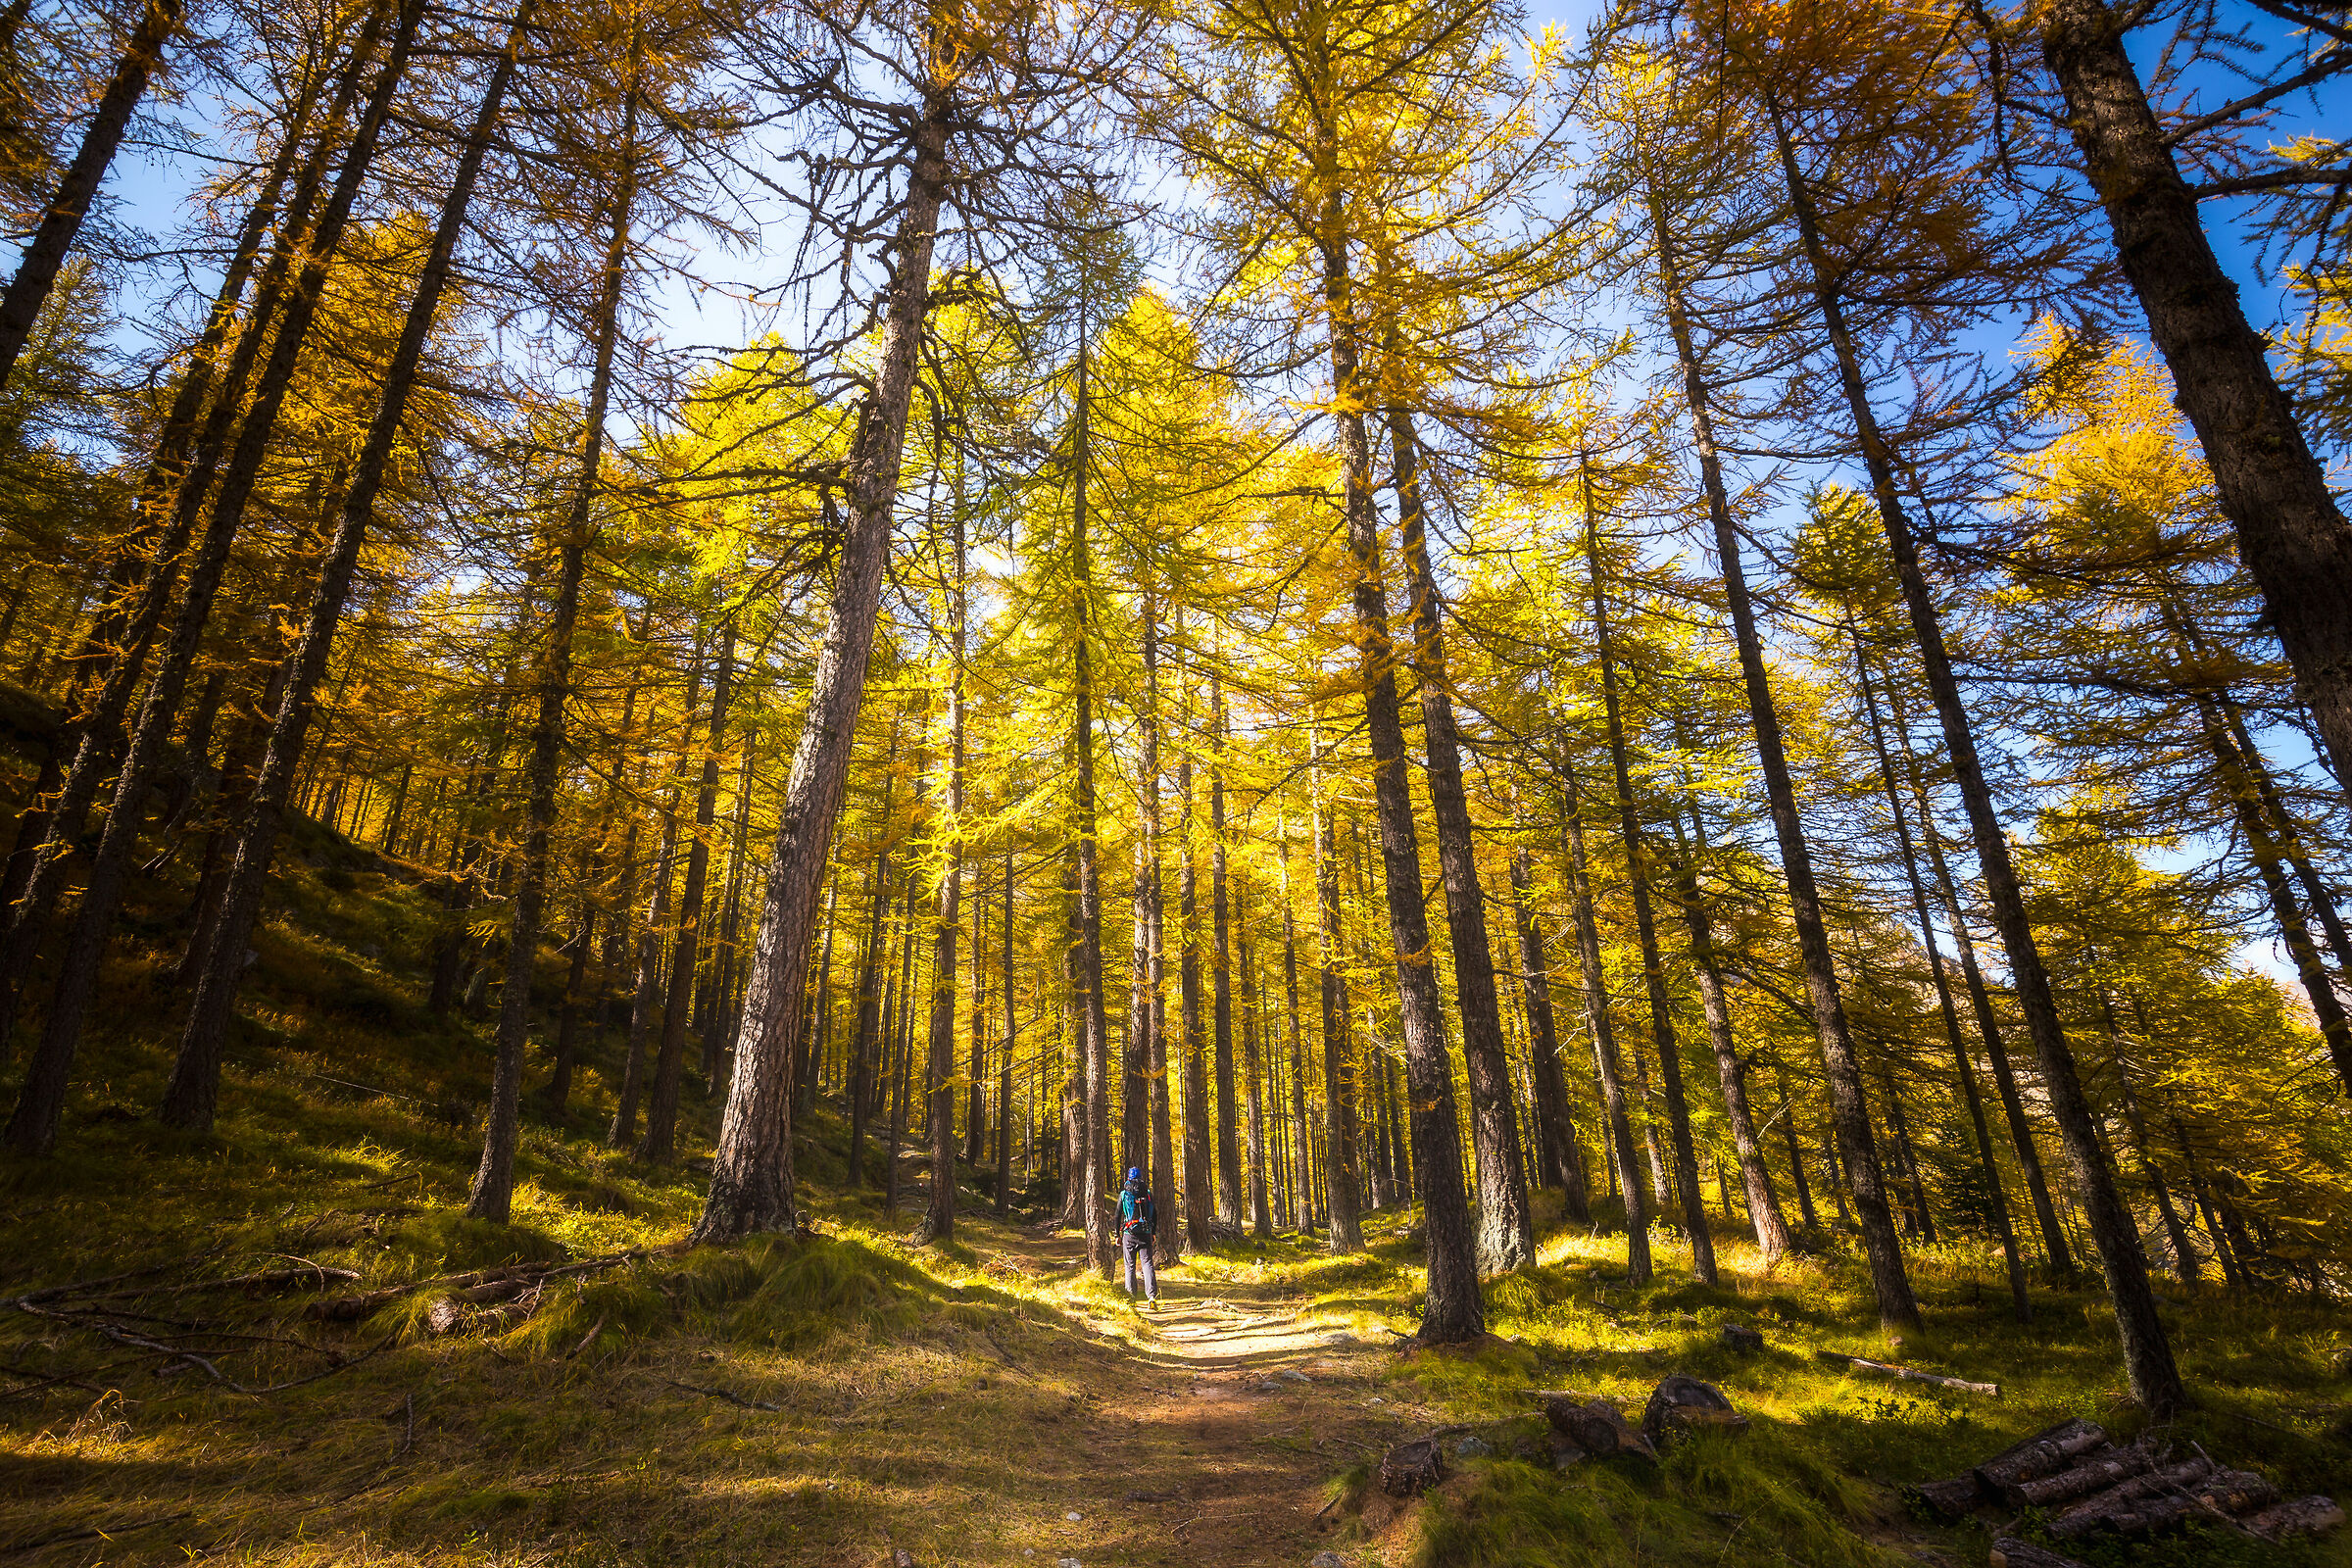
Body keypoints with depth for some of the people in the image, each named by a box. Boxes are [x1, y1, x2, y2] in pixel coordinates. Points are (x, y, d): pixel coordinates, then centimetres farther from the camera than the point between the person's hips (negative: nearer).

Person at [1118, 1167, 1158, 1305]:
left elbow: (1118, 1216, 0)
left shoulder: (1123, 1194, 0)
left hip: (1129, 1234, -1)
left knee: (1130, 1266, 10)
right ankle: (1152, 1295, -13)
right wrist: (1153, 1233, 16)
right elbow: (1155, 1215, 7)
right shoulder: (1148, 1193, 4)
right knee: (1147, 1264, 1)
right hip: (1146, 1234, 1)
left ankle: (1131, 1296, 11)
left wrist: (1117, 1235, 7)